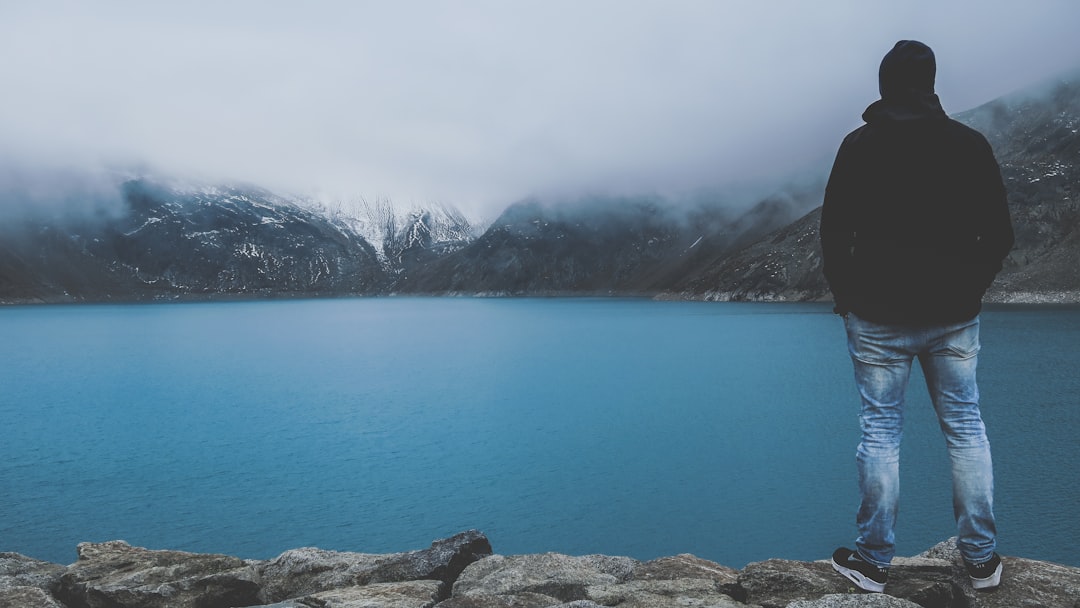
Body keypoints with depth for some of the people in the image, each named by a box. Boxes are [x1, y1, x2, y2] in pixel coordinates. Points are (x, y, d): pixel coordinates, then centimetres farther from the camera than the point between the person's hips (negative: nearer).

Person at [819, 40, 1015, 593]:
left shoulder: (859, 146, -3)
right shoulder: (970, 144, 4)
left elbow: (834, 231, -3)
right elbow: (999, 234, 5)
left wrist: (846, 297, 8)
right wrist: (968, 291, 15)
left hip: (878, 316, -2)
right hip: (953, 317, 2)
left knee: (880, 430, 3)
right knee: (965, 425, 12)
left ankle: (873, 561, 10)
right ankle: (981, 558, 19)